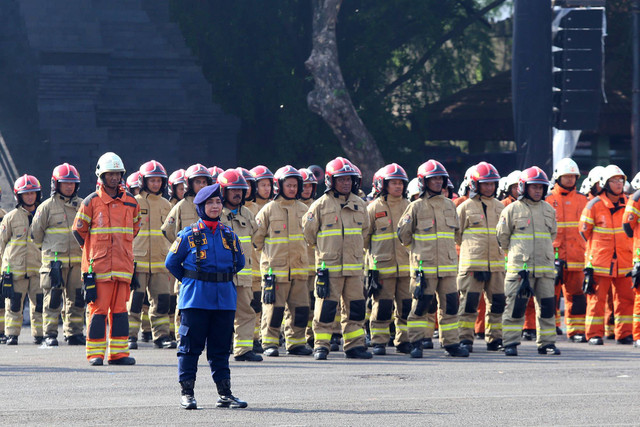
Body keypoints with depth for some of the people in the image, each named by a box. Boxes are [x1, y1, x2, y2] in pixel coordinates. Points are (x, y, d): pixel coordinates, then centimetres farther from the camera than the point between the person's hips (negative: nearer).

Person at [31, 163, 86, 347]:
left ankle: (74, 333, 12)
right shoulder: (47, 206, 1)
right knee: (53, 298, -4)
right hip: (54, 261, -4)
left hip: (78, 260, 4)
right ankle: (50, 334, 0)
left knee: (76, 298, 4)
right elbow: (36, 232, 7)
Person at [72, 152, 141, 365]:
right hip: (98, 265, -4)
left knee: (120, 308, 5)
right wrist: (92, 251, 7)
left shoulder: (131, 202, 11)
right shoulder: (92, 202, -1)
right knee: (98, 308, -5)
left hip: (123, 265, 4)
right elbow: (79, 229, 6)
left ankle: (118, 352, 8)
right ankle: (95, 353, -1)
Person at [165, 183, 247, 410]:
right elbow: (171, 262, 5)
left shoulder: (230, 235, 8)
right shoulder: (188, 235, -2)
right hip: (195, 298, -3)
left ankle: (225, 393, 11)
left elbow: (239, 262, 21)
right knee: (191, 345, -2)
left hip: (224, 298, 3)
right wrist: (189, 280, 7)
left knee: (221, 347, 7)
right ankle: (186, 392, 3)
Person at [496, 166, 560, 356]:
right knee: (516, 305, -5)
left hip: (545, 267, 4)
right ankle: (510, 343, -1)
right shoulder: (512, 209, 0)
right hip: (520, 267, -4)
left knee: (547, 305, 4)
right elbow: (502, 236, 8)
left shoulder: (549, 210, 13)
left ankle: (546, 343, 12)